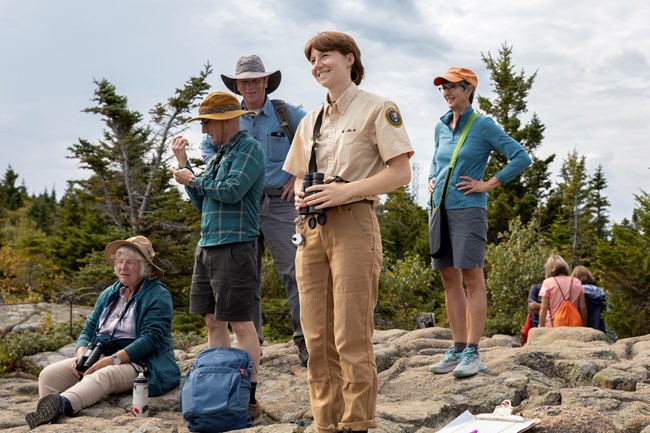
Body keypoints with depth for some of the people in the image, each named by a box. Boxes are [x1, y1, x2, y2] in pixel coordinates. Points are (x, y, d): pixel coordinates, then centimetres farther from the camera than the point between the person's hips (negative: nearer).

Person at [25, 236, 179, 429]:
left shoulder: (157, 296, -4)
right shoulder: (109, 294, 20)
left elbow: (150, 339, -15)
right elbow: (89, 329, 16)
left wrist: (113, 359, -23)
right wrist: (81, 354, -6)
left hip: (136, 362, -7)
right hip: (98, 356, 8)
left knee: (102, 376, -40)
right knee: (49, 374, -15)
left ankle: (61, 404, -65)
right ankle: (47, 418, -40)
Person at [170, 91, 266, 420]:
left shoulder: (249, 149, -5)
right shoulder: (219, 155, 20)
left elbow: (232, 191, -18)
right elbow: (201, 204, 18)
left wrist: (193, 180, -3)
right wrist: (182, 163, 14)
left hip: (234, 245, -9)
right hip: (207, 246, 9)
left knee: (241, 324, -6)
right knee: (213, 323, 9)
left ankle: (248, 398, -1)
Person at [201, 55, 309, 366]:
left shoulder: (286, 113, 2)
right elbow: (207, 147, 25)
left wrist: (299, 175, -2)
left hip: (278, 203, -3)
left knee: (292, 270, -8)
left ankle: (304, 337, -4)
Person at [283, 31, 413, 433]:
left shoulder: (377, 109, 2)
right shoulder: (310, 120, 21)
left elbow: (400, 172, -6)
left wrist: (345, 190, -15)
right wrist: (301, 195, 4)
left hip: (353, 223, -6)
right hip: (310, 229, 7)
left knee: (351, 338, -9)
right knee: (317, 338, 5)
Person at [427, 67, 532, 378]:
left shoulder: (483, 126, -5)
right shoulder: (441, 127, 14)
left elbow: (521, 157, -7)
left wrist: (489, 184, -9)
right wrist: (431, 181, 13)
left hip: (468, 209, -7)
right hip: (441, 209, 7)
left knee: (471, 278, -6)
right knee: (449, 279, 7)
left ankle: (472, 353, -4)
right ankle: (458, 349, 14)